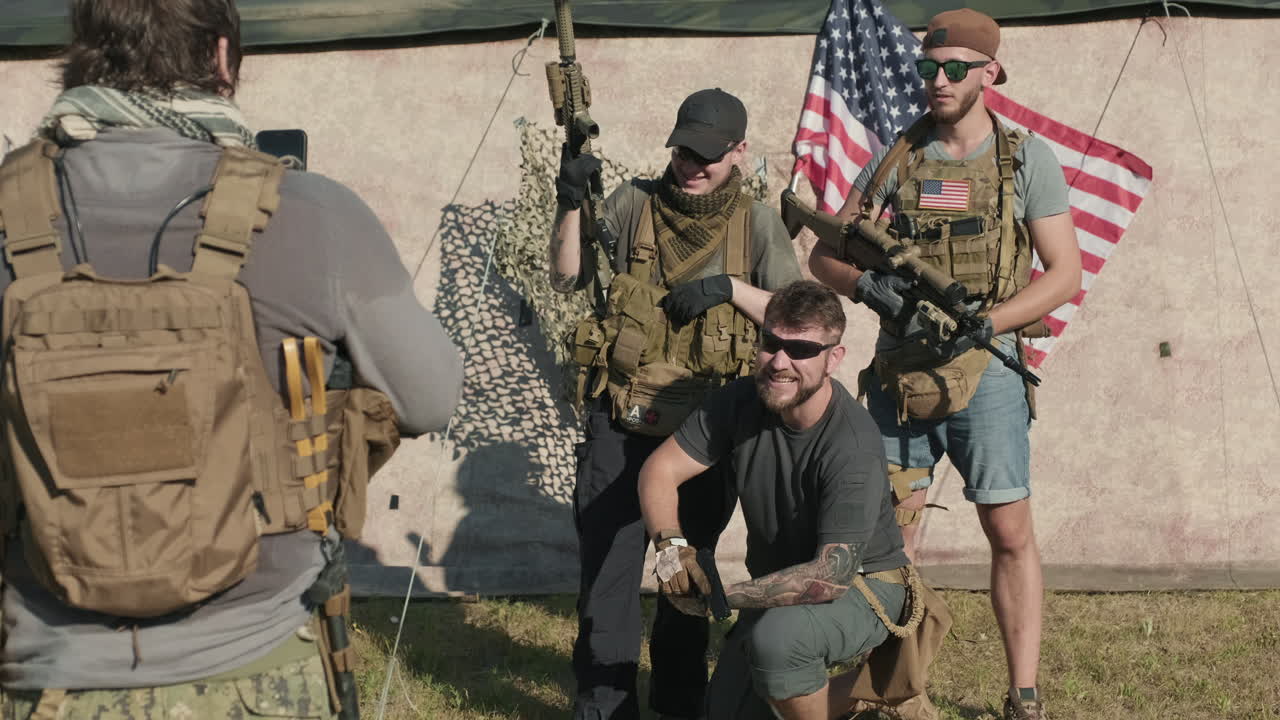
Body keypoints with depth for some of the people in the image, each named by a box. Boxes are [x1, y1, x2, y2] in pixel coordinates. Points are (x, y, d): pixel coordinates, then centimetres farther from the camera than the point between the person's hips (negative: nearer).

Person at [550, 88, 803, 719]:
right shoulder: (634, 203, 3)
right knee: (608, 561, -2)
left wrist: (730, 288, -16)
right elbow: (568, 279, -2)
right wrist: (571, 204, -15)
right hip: (622, 421, -1)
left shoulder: (757, 223, 3)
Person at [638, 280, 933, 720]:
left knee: (777, 636, -35)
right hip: (781, 589, 7)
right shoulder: (740, 402, -11)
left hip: (862, 588, -6)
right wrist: (671, 544, -25)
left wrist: (723, 595, -31)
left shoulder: (853, 445, -29)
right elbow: (659, 469, -6)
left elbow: (832, 574, -35)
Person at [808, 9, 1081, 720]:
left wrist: (983, 323, -16)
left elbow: (1065, 274, -3)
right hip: (898, 375, 3)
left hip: (985, 374, -3)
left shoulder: (1027, 159, 0)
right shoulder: (894, 158, 8)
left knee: (1010, 533, -2)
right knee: (890, 537, 6)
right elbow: (823, 255, 10)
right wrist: (868, 284, -12)